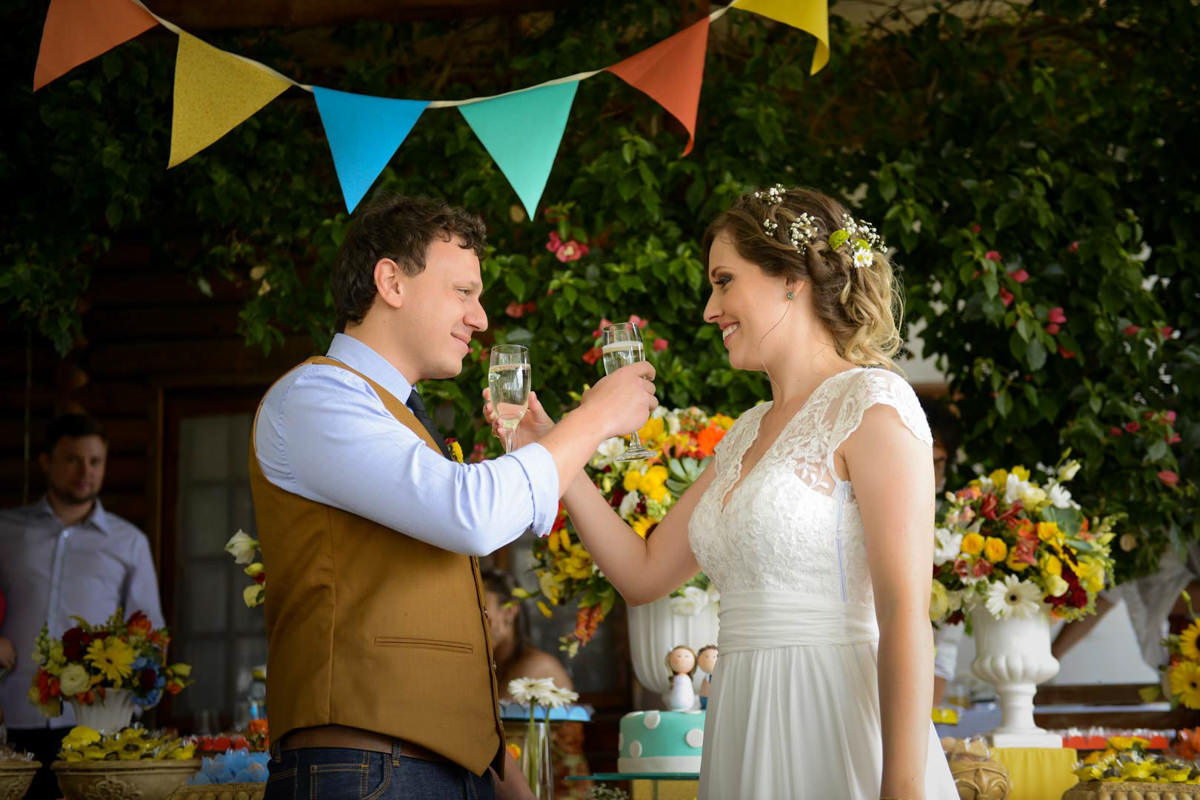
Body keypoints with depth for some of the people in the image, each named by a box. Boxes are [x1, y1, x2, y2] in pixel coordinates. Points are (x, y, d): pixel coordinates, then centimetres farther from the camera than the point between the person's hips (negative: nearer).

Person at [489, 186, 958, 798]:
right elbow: (642, 573, 19)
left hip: (836, 728, -8)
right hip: (747, 737, 8)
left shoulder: (871, 403, -7)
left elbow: (905, 612, -15)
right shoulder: (746, 436, 18)